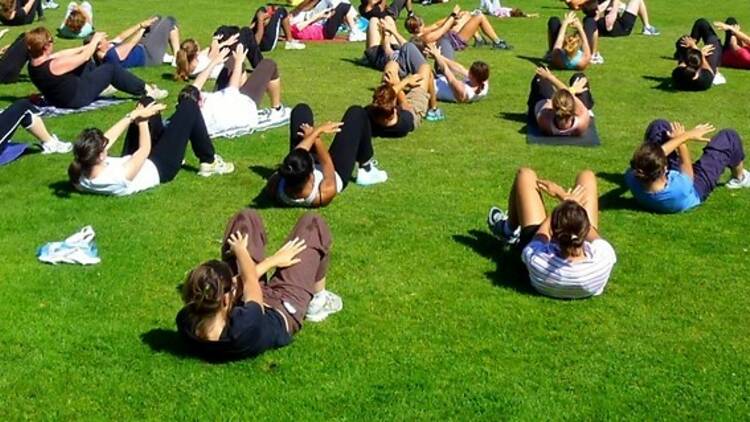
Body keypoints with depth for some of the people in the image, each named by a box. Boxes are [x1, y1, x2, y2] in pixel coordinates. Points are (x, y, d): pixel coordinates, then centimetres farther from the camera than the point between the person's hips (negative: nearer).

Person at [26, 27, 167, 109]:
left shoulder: (33, 64, -7)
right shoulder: (56, 65, -32)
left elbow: (62, 53, 5)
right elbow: (84, 56, -18)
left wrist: (87, 46, 13)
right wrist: (95, 40, 1)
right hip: (78, 97, -9)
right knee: (111, 68, 2)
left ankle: (104, 86, 43)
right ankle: (147, 91, 12)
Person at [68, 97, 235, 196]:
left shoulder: (79, 175, -26)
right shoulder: (119, 178, -44)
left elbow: (104, 140, -16)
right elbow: (145, 150, -27)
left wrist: (133, 115, -17)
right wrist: (142, 120, -13)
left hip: (129, 160, 7)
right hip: (159, 168, -7)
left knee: (147, 102, 13)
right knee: (189, 106, -5)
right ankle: (209, 163, 17)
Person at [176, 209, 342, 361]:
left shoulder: (185, 322, -34)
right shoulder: (246, 326, -49)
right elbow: (250, 280, -27)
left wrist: (271, 261, -7)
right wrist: (240, 250, -6)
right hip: (285, 307, -4)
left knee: (246, 217, 13)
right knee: (312, 223, 6)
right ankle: (318, 301, 31)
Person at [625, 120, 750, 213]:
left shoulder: (632, 180, -40)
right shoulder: (679, 190, -48)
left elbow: (656, 153, -24)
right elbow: (687, 170, -23)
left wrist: (685, 136, -14)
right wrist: (681, 141, -10)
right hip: (695, 186, -3)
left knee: (659, 125, 5)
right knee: (729, 137, 5)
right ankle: (740, 178, 38)